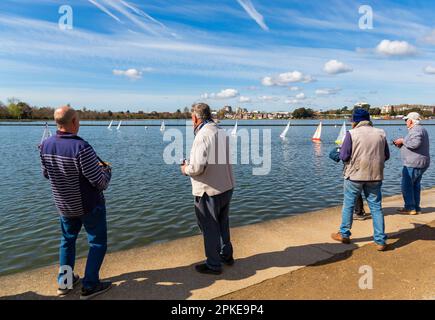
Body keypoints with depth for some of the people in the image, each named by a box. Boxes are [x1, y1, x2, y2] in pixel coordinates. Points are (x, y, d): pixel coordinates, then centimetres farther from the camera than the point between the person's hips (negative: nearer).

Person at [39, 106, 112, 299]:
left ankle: (64, 281, 32)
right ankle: (89, 286, 15)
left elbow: (46, 174, 9)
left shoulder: (46, 145, -8)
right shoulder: (81, 147, -28)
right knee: (98, 242, 10)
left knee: (68, 239, 24)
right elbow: (101, 182, -24)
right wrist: (106, 169, -3)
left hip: (63, 205, 6)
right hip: (89, 205, -6)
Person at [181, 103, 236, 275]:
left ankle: (213, 265, 22)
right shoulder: (222, 132, 6)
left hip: (209, 191, -8)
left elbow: (197, 167, -27)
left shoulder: (203, 135, -21)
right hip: (227, 187, 9)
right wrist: (191, 163, 13)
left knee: (209, 228, 8)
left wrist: (186, 169, -5)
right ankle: (227, 256, 39)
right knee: (223, 224, 24)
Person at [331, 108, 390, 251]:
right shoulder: (381, 133, 4)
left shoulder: (351, 134, -9)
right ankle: (381, 241, 12)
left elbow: (344, 156, -9)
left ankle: (344, 234, 23)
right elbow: (386, 156, 10)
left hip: (355, 175, -3)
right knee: (376, 207, 10)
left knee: (348, 204, 12)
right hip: (375, 176, 3)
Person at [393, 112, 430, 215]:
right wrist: (402, 145, 15)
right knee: (415, 185, 15)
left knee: (406, 185, -3)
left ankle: (410, 208, 2)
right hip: (421, 163, 11)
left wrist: (403, 141, -17)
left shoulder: (416, 130, -15)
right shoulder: (421, 129, 19)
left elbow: (415, 143, -31)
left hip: (413, 164, -11)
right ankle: (416, 208, 21)